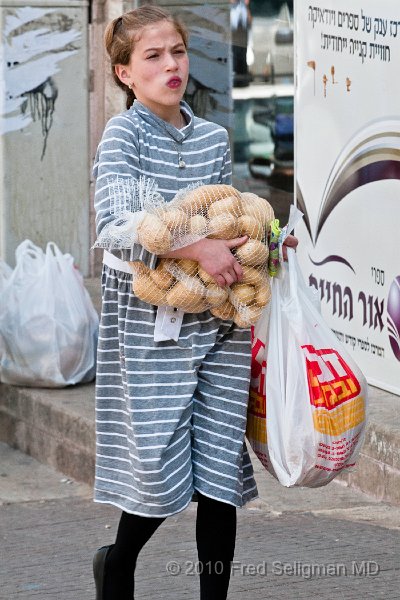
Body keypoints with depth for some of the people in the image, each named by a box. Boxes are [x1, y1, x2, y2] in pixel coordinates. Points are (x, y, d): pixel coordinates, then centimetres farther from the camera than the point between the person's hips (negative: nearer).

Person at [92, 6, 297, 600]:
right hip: (150, 322, -5)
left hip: (219, 322, 5)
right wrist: (197, 248, -24)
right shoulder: (124, 134, -7)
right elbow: (116, 226, -19)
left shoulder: (213, 137, 10)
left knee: (221, 469, 1)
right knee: (160, 468, -4)